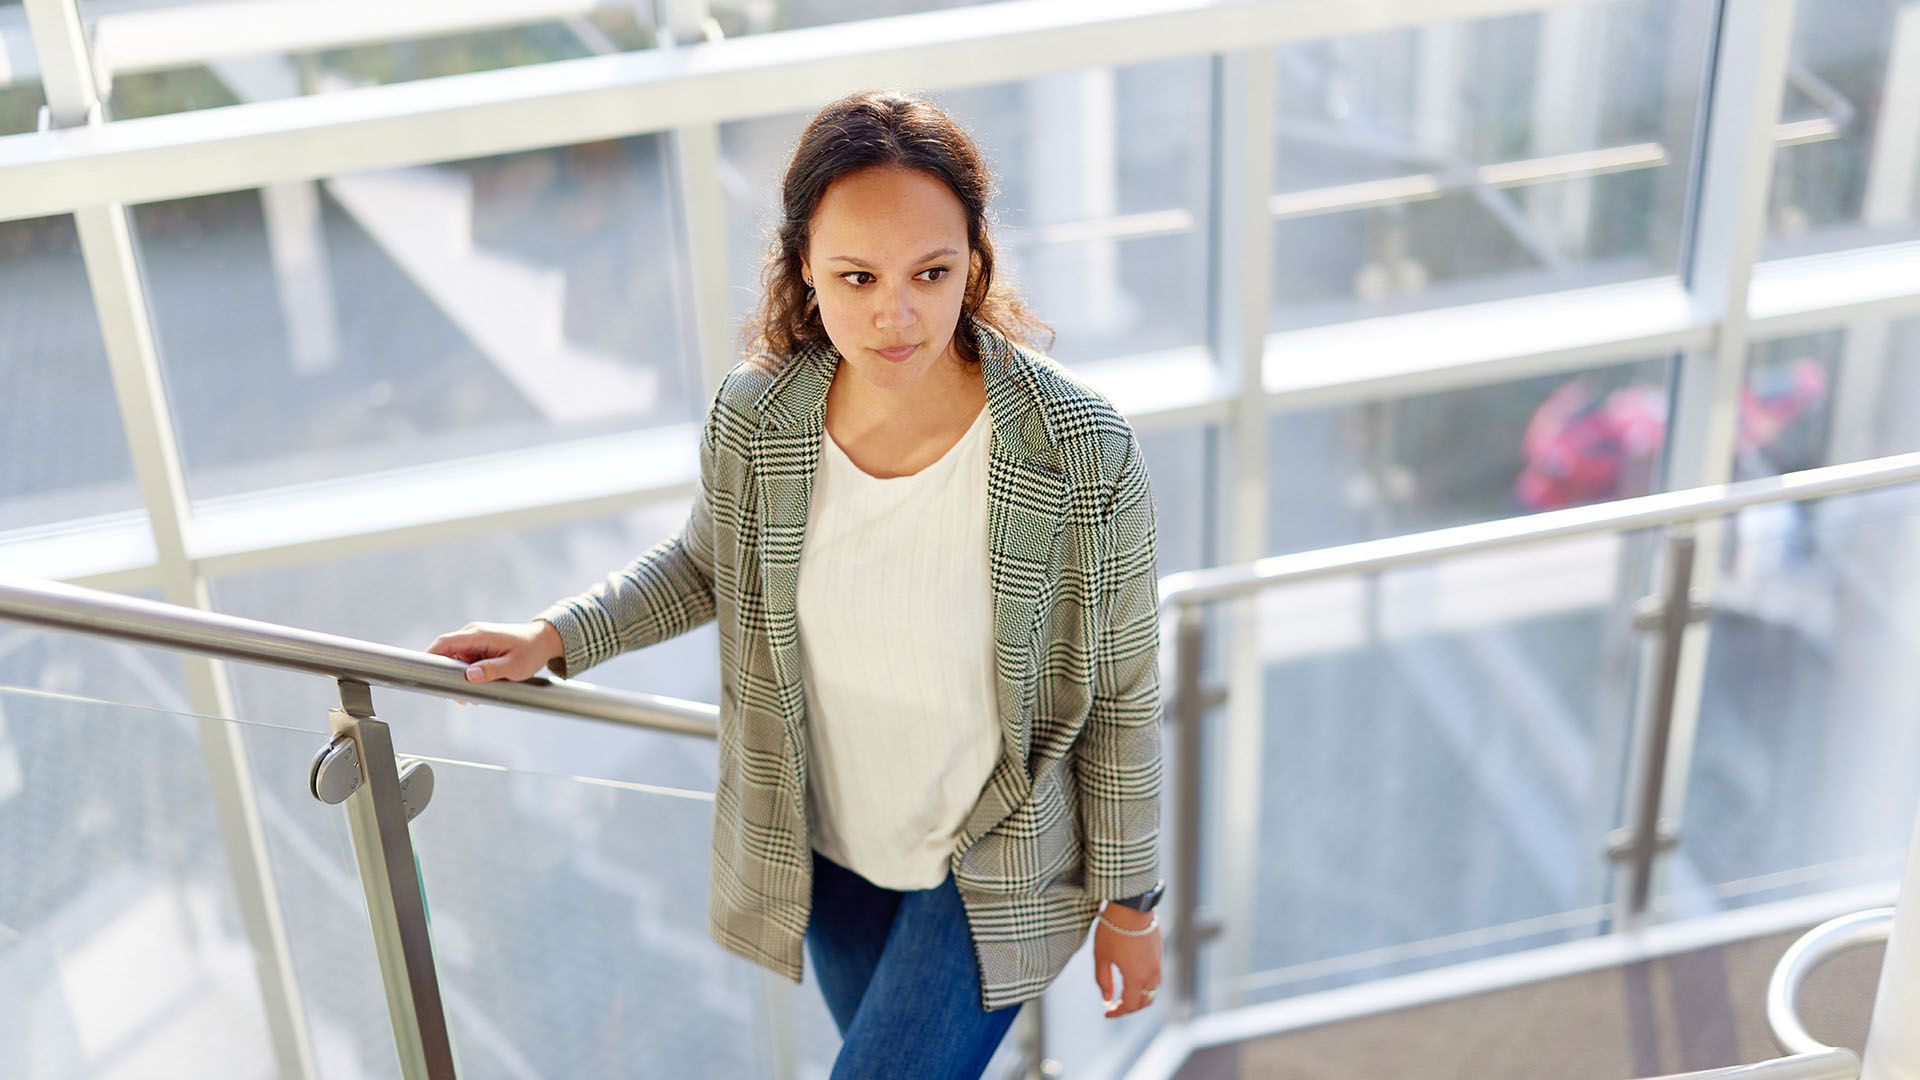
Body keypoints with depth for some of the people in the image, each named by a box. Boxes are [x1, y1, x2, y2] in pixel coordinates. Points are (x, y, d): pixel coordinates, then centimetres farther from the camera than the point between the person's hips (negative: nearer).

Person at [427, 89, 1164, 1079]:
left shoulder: (1079, 453, -28)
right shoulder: (753, 420, -19)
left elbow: (1118, 695, -14)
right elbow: (706, 563, 6)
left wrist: (1129, 897, -5)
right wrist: (558, 637, -3)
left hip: (993, 874, -4)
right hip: (827, 849, 4)